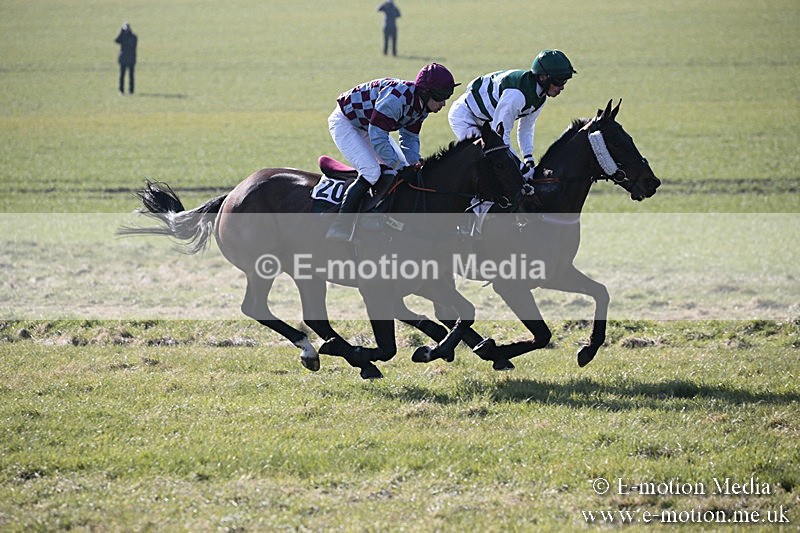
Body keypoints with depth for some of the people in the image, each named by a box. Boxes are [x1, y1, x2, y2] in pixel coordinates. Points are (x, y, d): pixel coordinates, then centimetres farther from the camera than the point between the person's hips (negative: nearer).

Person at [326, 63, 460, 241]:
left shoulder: (421, 106, -8)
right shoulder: (397, 98, -37)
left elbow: (410, 138, 5)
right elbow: (377, 138, -35)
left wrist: (414, 163, -14)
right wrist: (400, 166, -29)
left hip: (369, 125, 10)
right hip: (345, 122, -10)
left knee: (404, 167, 5)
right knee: (371, 172, -23)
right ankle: (339, 230, -19)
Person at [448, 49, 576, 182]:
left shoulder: (541, 96, -8)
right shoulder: (516, 94, -38)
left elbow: (526, 129, 4)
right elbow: (500, 134, -35)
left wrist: (528, 159, -11)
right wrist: (521, 167, -34)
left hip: (484, 121, 9)